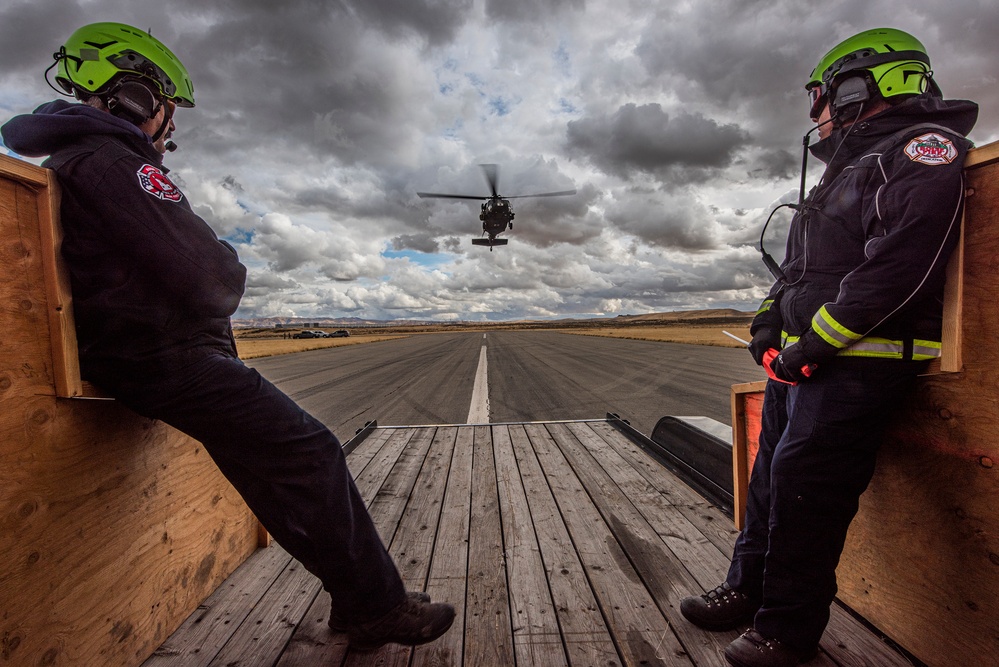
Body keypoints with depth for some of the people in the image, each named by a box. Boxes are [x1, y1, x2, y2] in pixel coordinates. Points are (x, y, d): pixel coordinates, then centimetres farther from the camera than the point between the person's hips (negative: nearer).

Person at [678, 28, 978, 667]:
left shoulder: (921, 148, -5)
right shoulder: (851, 167, 25)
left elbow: (899, 265, -20)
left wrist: (814, 343, -19)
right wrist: (770, 321, 7)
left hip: (856, 364, -9)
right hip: (801, 359, 9)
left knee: (805, 493, -7)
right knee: (770, 480, 13)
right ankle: (749, 590, 27)